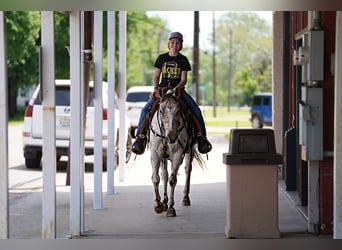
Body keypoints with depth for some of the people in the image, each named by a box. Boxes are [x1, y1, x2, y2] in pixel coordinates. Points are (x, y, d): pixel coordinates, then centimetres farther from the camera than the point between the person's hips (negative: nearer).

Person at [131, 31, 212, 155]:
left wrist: (177, 88, -22)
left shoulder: (183, 60, 1)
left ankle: (201, 136, -8)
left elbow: (184, 79, -3)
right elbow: (156, 76, 8)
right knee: (146, 110, -18)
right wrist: (155, 88, -10)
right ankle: (140, 137, -11)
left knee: (196, 110, -19)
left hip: (179, 89, -1)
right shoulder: (162, 58, 5)